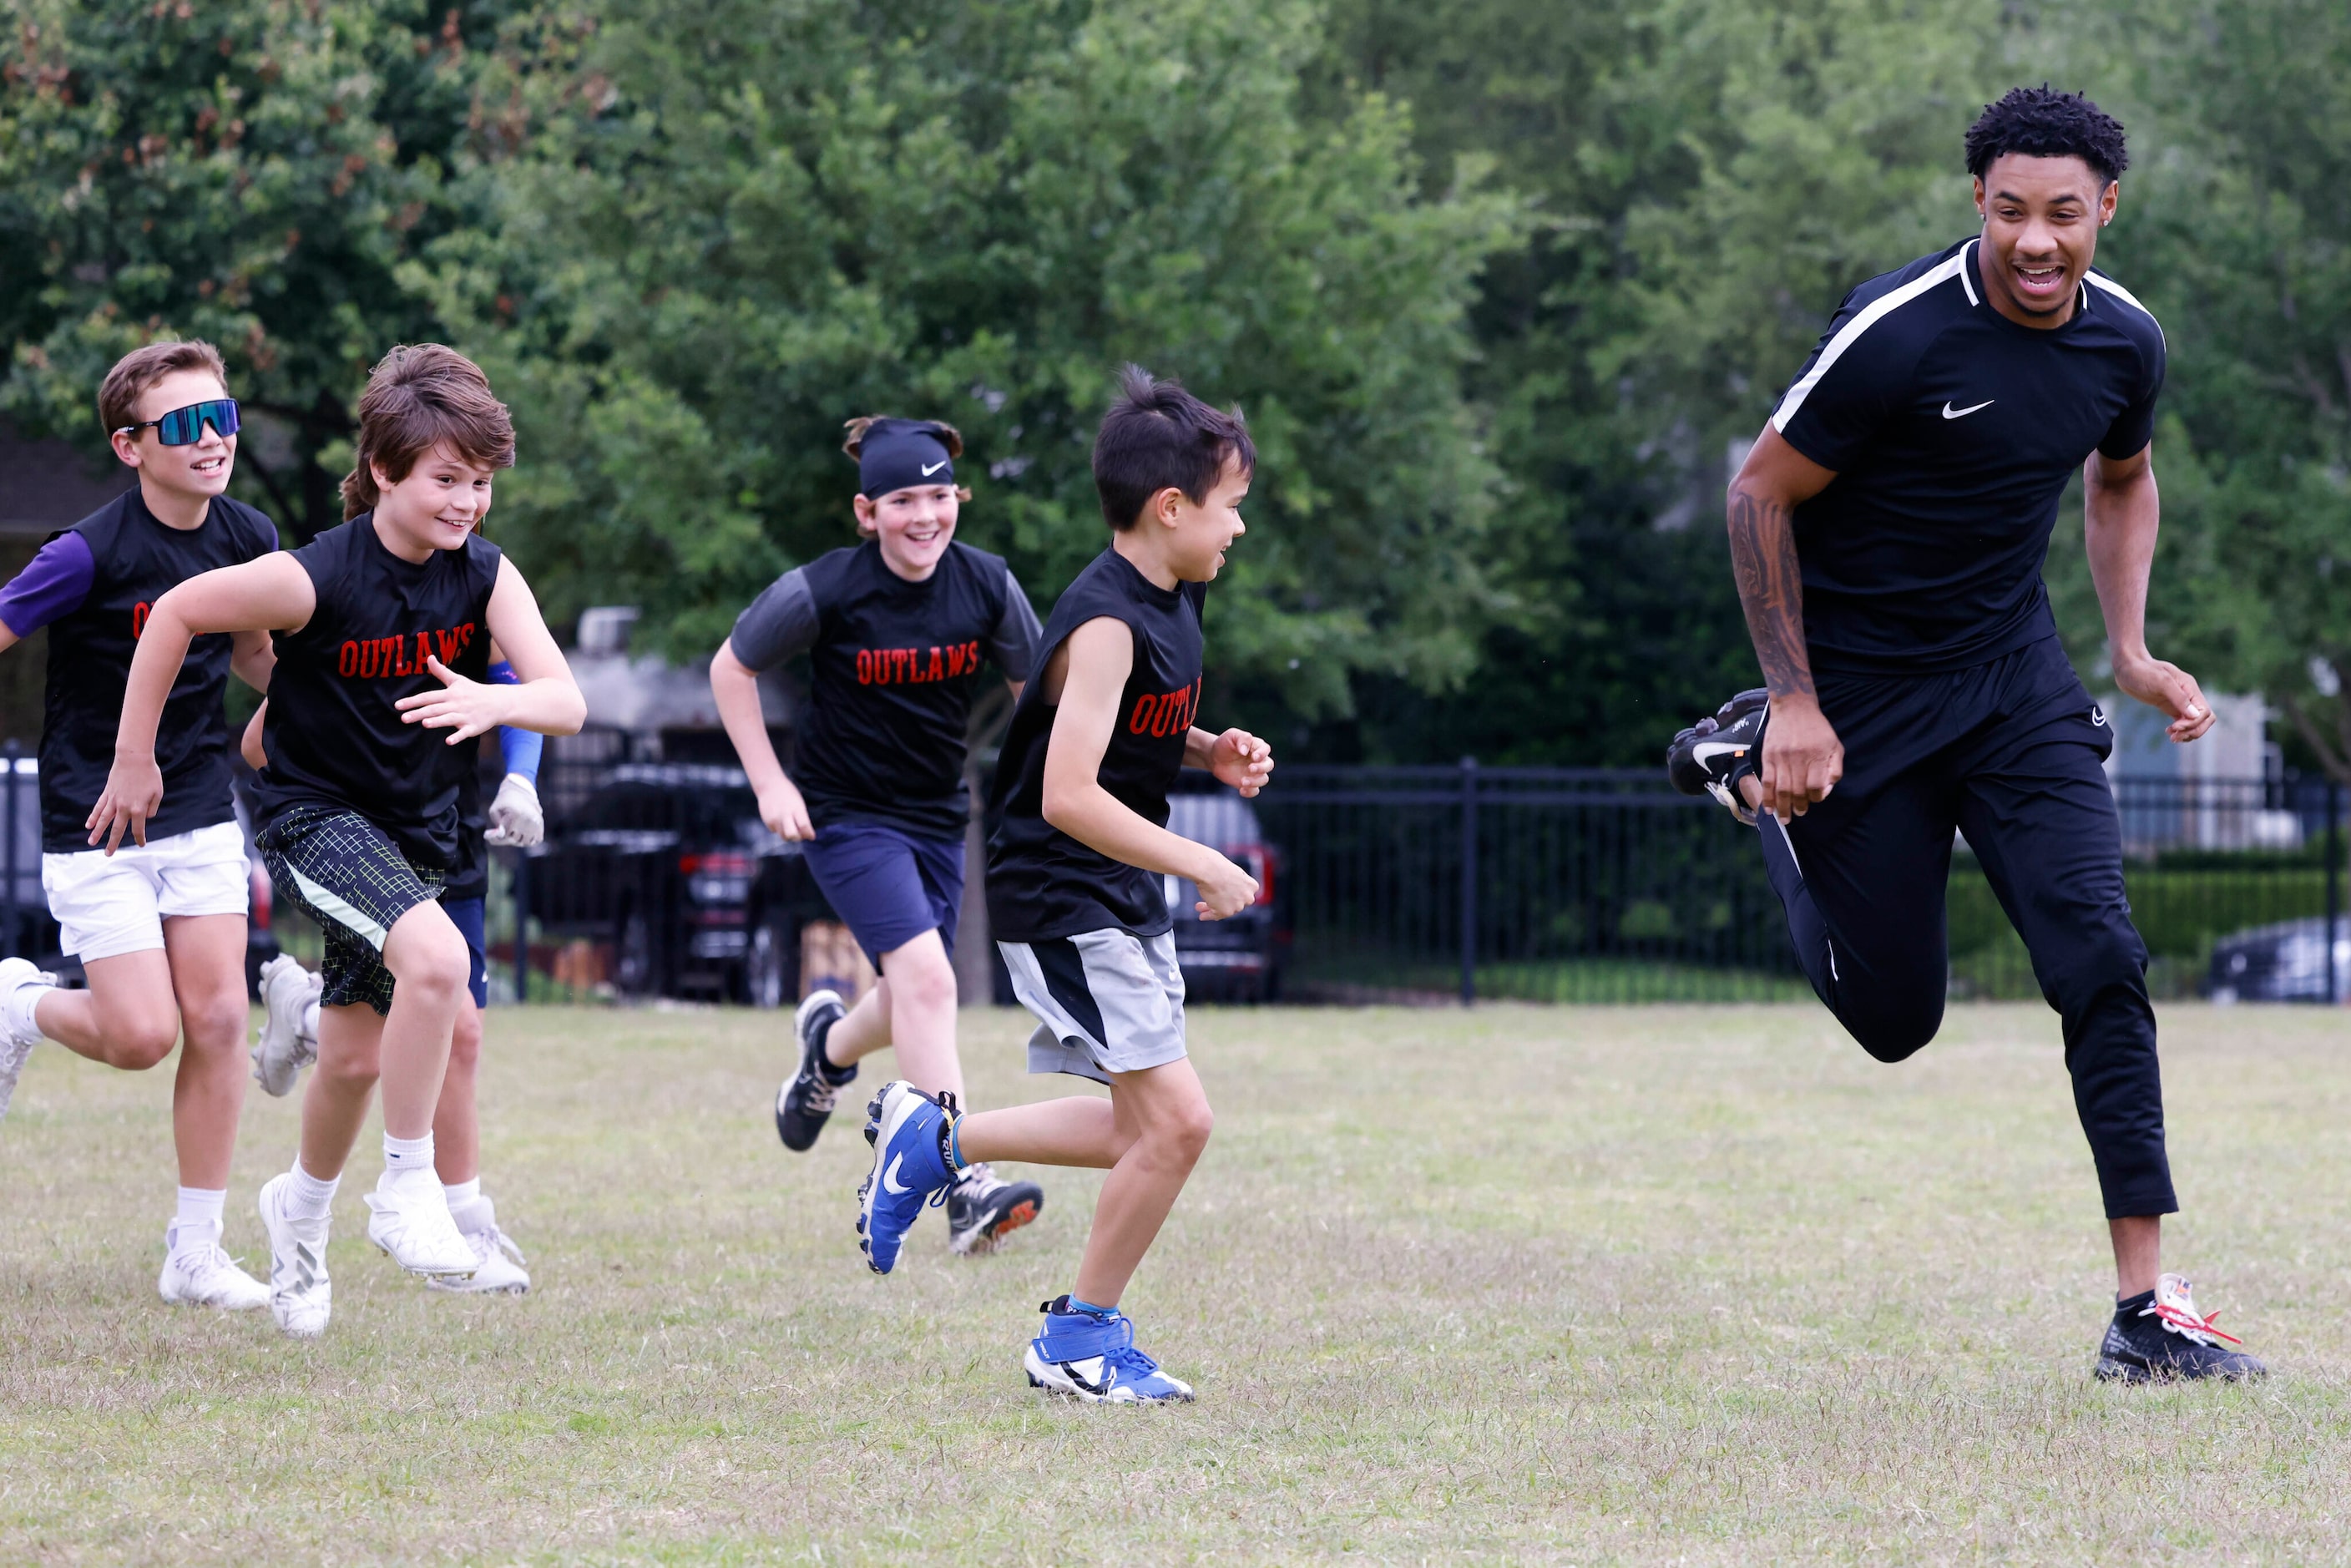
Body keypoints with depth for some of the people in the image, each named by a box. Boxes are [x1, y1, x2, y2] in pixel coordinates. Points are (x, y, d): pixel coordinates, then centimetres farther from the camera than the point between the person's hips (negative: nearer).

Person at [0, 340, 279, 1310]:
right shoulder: (91, 554, -20)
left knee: (217, 1020, -3)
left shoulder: (248, 540, -1)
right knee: (142, 1035, -10)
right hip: (95, 826, -5)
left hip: (200, 813, 5)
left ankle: (196, 1256, 6)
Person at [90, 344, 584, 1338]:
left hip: (415, 830, 6)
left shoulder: (485, 576, -10)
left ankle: (303, 1208, 44)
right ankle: (406, 1190, -18)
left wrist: (492, 700, -40)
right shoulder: (316, 579, -23)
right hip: (313, 813, -6)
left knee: (357, 1054, 15)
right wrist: (134, 759, -5)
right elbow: (176, 614, -10)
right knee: (436, 956, -32)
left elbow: (565, 702, -18)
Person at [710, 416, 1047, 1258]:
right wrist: (769, 781, -7)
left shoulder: (987, 586, -9)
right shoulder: (825, 591, -18)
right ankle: (966, 1188, -25)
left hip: (939, 816, 5)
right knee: (926, 980, -22)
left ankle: (828, 1046, 50)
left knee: (911, 1005, 13)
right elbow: (731, 667, -4)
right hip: (846, 814, -5)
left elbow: (1035, 684, 8)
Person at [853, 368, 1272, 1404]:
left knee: (1144, 1130, 13)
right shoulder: (1106, 624, -22)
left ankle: (931, 1139, 27)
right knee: (1176, 1117, -13)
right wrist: (1203, 866, -27)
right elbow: (1069, 796, -29)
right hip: (1058, 900, -10)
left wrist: (1212, 755, 5)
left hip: (1127, 895, 10)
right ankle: (1080, 1338, 1)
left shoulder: (1174, 601, 7)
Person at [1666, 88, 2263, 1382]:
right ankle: (1757, 769, 32)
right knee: (1894, 1017, 6)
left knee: (2101, 957, -14)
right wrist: (1795, 701, -15)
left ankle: (2144, 1304, -12)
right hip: (1860, 684, -4)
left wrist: (2131, 652, 6)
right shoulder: (1897, 332, -22)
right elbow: (1761, 494, -12)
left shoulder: (2124, 343, -4)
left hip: (2013, 672, 4)